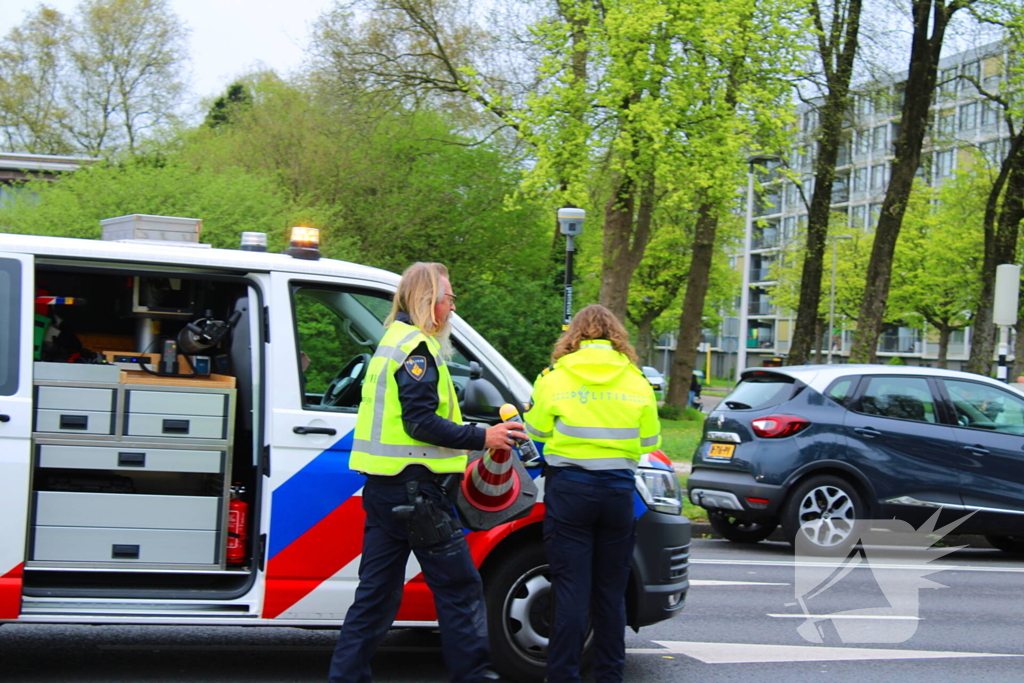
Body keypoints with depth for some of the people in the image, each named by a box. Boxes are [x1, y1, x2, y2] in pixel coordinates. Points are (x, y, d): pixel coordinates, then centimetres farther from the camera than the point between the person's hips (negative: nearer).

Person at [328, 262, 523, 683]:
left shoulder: (394, 342, 20)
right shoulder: (416, 348, -12)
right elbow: (421, 422, -20)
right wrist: (482, 438, -16)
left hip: (384, 487, 10)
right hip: (413, 490, -10)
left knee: (377, 591, 11)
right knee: (459, 585, -1)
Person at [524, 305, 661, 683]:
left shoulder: (555, 379, -3)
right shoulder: (637, 382, 4)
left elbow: (535, 430, 5)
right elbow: (650, 441, 9)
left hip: (569, 489, -2)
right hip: (618, 489, 2)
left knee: (571, 591, 0)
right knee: (611, 591, 12)